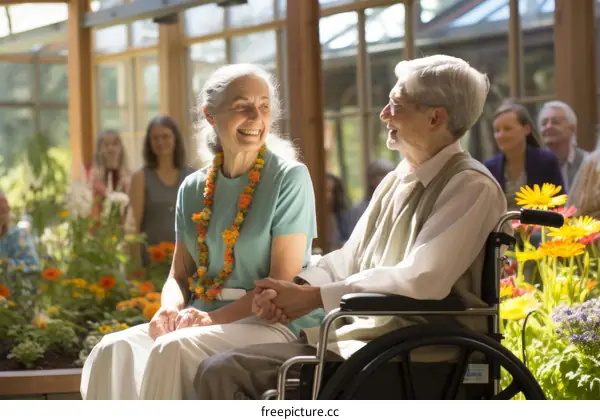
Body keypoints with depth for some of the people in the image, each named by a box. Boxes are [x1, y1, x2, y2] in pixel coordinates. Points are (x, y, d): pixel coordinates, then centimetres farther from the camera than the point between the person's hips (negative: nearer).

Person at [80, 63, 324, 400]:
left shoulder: (289, 179, -4)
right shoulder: (194, 189, 13)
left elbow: (283, 283, -10)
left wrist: (214, 317, -19)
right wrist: (170, 309, -7)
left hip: (272, 323, -5)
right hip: (203, 319, 5)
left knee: (173, 348, -33)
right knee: (115, 349, -23)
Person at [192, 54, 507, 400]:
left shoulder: (472, 188, -10)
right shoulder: (394, 183, 18)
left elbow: (422, 280, -22)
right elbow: (347, 261, 18)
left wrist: (314, 297, -17)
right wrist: (296, 289, -5)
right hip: (354, 336, 9)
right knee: (221, 371, -6)